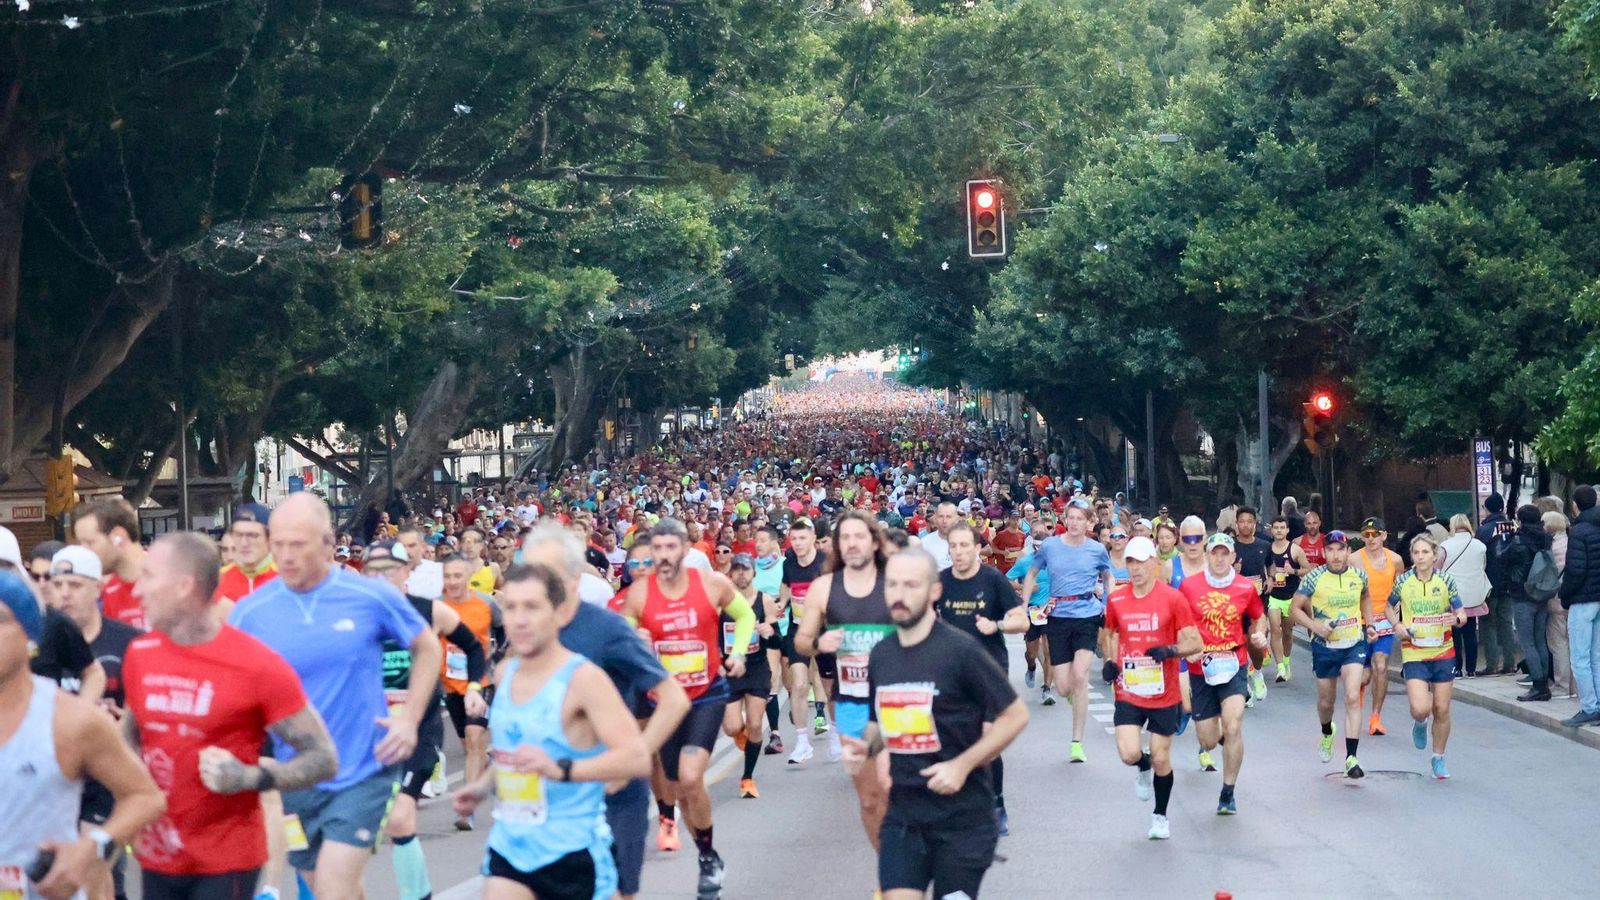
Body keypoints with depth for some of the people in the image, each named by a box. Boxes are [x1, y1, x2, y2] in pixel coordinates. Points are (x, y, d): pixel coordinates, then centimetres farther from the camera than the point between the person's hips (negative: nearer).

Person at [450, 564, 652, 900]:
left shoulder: (583, 679, -15)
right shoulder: (505, 674, 7)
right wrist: (485, 784, 12)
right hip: (509, 846, 6)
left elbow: (637, 757, -25)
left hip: (573, 850, -5)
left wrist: (560, 769, -36)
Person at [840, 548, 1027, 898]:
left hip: (962, 817, -4)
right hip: (903, 816, 5)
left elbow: (1015, 715, -9)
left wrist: (963, 765, -17)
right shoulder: (881, 655, 5)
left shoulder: (959, 650, -13)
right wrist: (866, 748, -2)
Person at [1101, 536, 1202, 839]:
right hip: (1128, 692, 2)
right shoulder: (1116, 600, 1)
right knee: (1129, 754, -13)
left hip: (1164, 694, -2)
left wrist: (1170, 650, -26)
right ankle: (1144, 769, 25)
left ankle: (1160, 816, 29)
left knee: (1161, 759, 7)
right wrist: (1110, 661, 3)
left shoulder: (1172, 598, -9)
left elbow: (1195, 643, -8)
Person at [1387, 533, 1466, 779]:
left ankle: (1439, 758, 24)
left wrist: (1456, 619, -21)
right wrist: (1397, 625, -4)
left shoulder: (1445, 581, -2)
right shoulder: (1403, 582, -2)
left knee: (1442, 710, 5)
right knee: (1420, 709, -16)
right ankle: (1420, 724, 23)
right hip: (1414, 654, -1)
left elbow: (1462, 614, 2)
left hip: (1443, 652, 1)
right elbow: (1390, 606, 15)